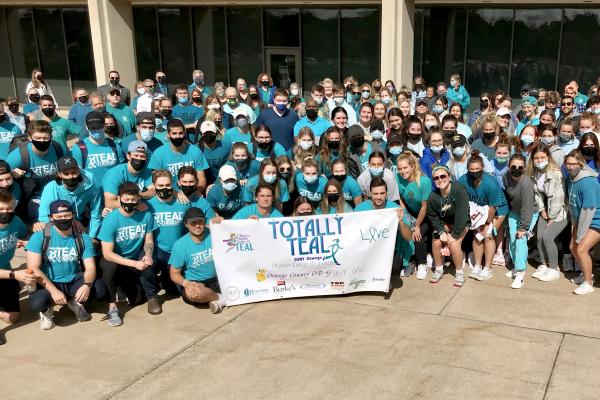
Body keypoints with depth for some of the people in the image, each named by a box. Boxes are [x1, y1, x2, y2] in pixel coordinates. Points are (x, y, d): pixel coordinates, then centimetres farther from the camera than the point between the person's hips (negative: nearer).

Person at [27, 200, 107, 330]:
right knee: (37, 302, -35)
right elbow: (33, 268, -16)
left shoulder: (83, 239, -3)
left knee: (100, 288, -25)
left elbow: (90, 267, -6)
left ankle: (75, 302, 7)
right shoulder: (39, 237, -11)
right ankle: (46, 309, 5)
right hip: (49, 284, -2)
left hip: (74, 282, 2)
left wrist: (87, 285, -29)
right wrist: (54, 291, -27)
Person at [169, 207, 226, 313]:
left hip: (216, 280, 3)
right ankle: (221, 298, -11)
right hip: (193, 283, -2)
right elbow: (174, 273, -5)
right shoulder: (180, 245, -9)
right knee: (194, 294, -37)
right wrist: (186, 283, -29)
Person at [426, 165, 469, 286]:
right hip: (444, 222, 4)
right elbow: (433, 217, -4)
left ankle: (460, 272, 1)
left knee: (454, 244, -23)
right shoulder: (433, 197, -17)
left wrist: (454, 236, -26)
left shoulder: (459, 190, -29)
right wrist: (441, 232, -20)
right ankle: (439, 269, 5)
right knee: (436, 241, -18)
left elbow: (461, 215, -29)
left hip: (461, 223, -3)